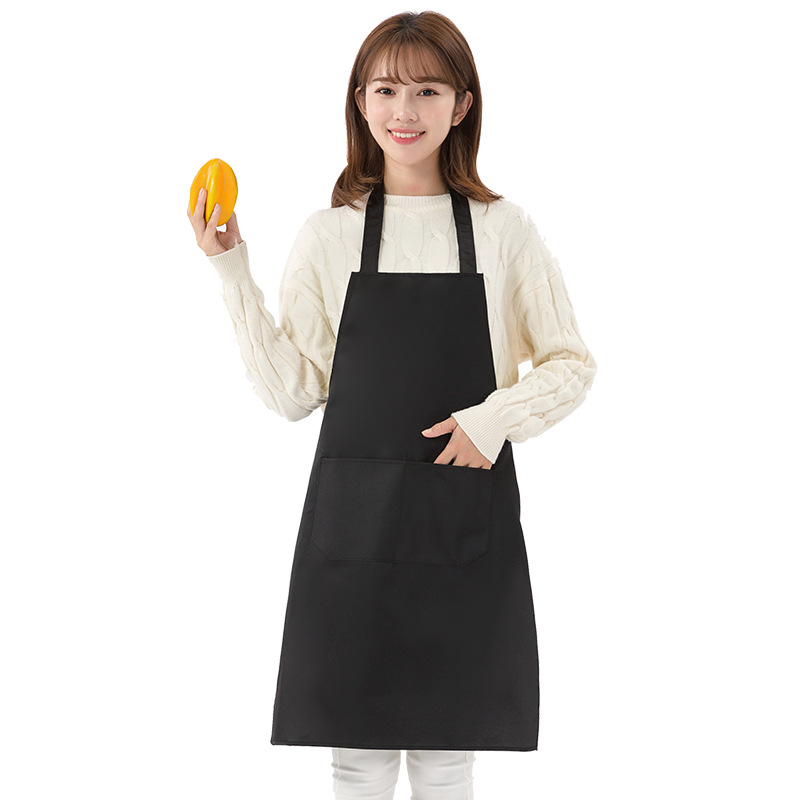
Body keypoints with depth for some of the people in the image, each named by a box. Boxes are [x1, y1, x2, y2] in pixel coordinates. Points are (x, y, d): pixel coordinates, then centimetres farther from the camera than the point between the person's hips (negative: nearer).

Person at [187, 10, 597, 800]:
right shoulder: (328, 236, 2)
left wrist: (495, 418, -11)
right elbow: (292, 392, 0)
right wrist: (234, 273, -6)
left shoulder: (504, 230, 2)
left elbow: (571, 366, 6)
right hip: (354, 518, 0)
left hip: (467, 521, 0)